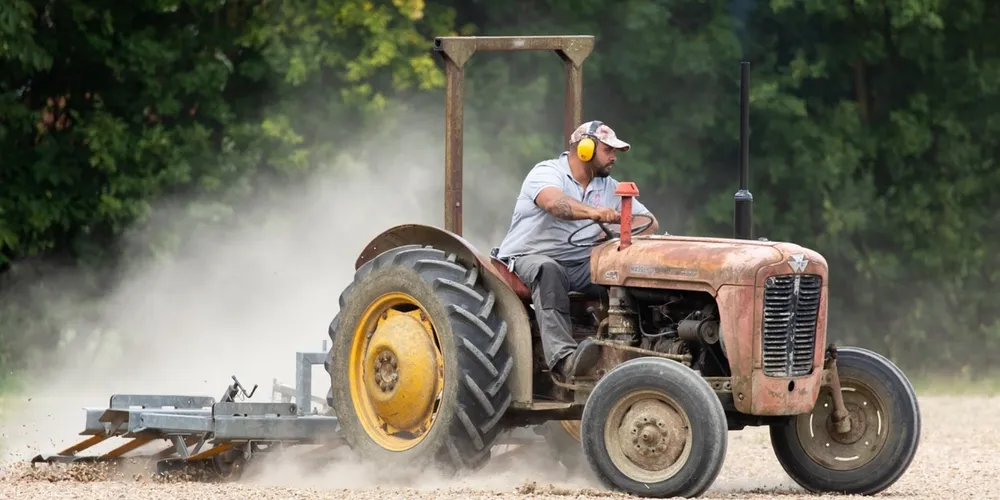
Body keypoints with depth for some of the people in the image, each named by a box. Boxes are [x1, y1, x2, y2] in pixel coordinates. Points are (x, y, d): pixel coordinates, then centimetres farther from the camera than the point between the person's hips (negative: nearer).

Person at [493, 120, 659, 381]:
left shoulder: (608, 187, 13)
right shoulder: (548, 172, -6)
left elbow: (650, 223, 9)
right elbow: (554, 202, -31)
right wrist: (593, 213, -49)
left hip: (580, 266, 6)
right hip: (530, 258, -6)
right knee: (549, 271, -40)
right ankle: (564, 357, -55)